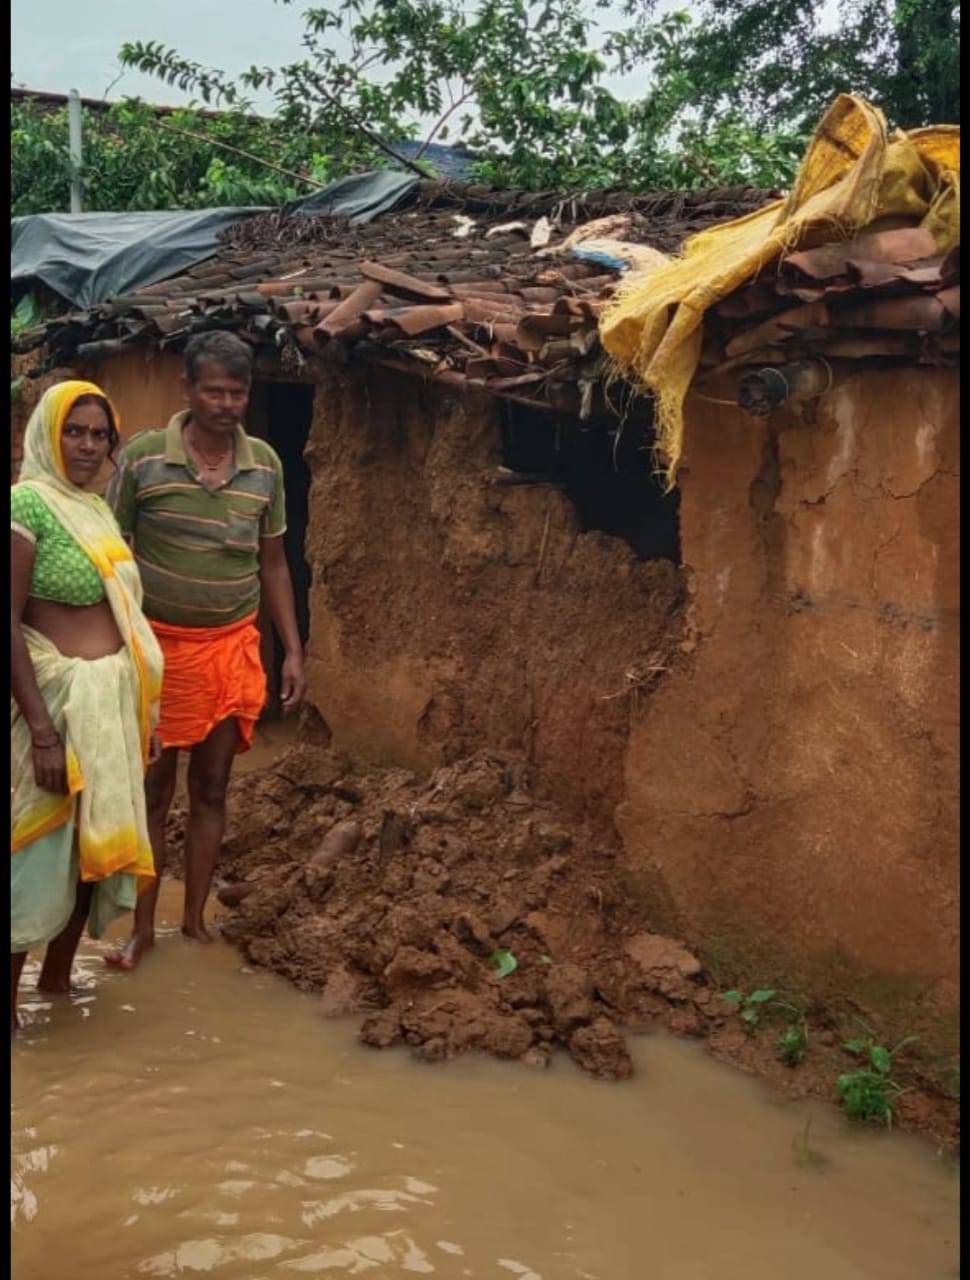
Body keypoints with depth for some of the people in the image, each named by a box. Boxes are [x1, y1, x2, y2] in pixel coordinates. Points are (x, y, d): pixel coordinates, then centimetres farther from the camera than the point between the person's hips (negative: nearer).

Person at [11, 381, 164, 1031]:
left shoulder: (97, 509, 12)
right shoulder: (27, 504, -12)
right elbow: (10, 625, -17)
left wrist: (144, 709, 16)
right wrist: (42, 730, -21)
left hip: (114, 698, 8)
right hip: (57, 699, -8)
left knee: (96, 842, 16)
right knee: (43, 851, 1)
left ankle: (59, 974, 34)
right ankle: (12, 999, 17)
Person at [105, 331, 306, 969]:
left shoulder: (265, 464, 1)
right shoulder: (142, 456, -10)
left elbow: (273, 563, 8)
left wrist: (294, 650, 6)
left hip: (232, 647, 3)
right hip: (158, 645, -3)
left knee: (211, 789, 10)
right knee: (152, 790, 6)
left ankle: (196, 919, 24)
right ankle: (143, 928, 19)